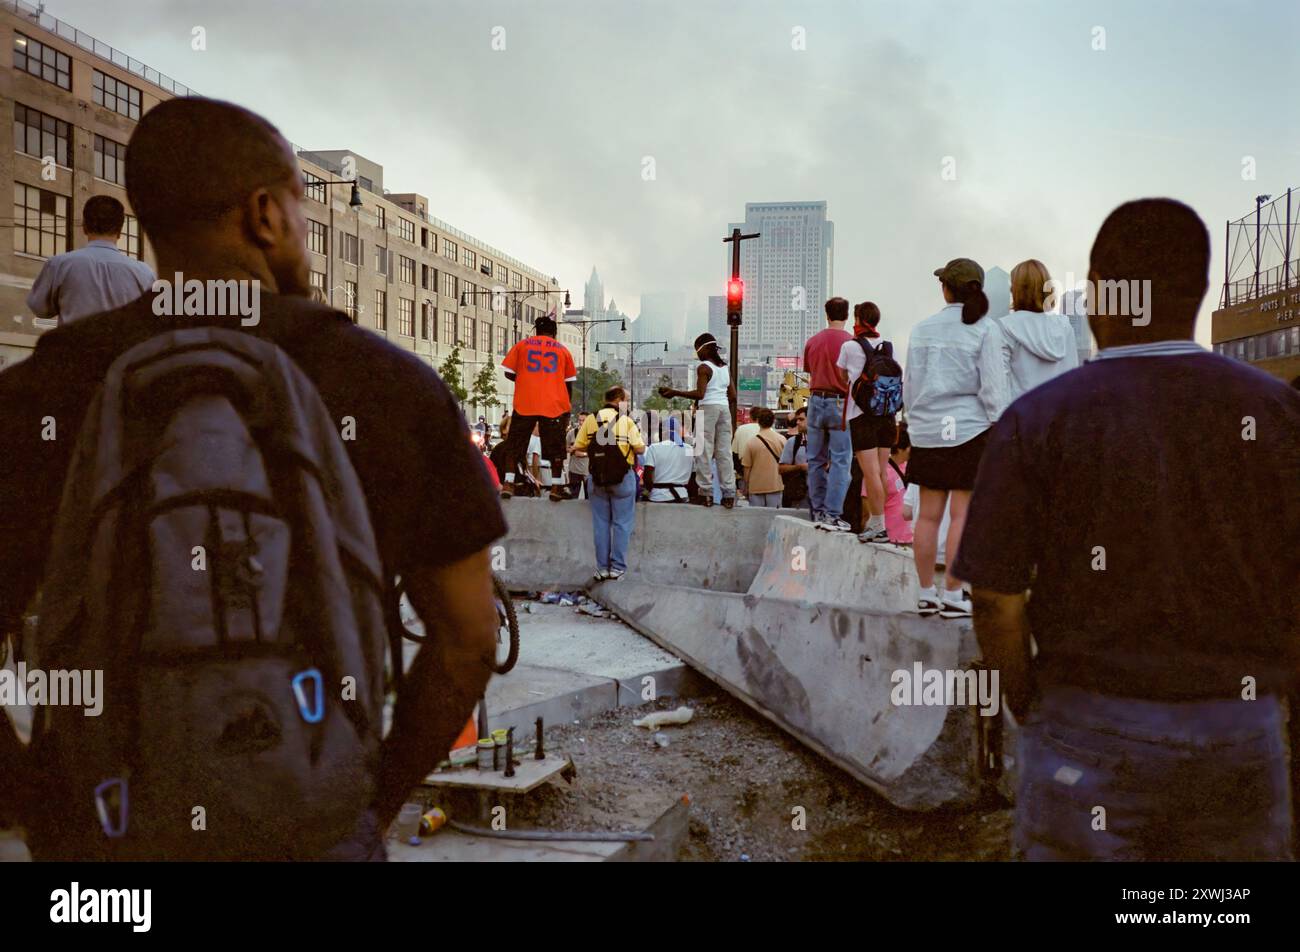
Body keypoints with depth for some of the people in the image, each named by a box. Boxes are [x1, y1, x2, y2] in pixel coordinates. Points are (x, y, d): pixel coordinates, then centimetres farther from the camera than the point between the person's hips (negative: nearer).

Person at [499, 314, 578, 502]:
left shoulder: (522, 345, 9)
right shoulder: (563, 350, 11)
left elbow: (509, 373, 6)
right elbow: (569, 383, 11)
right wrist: (567, 407, 19)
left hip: (525, 404, 0)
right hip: (555, 405, 1)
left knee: (513, 446, 8)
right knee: (555, 448, 8)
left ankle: (508, 484, -1)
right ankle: (557, 487, 5)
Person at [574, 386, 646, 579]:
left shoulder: (591, 419, 1)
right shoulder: (626, 421, -7)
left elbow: (578, 447, 1)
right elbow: (640, 449, -11)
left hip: (597, 476, 3)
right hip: (622, 476, -3)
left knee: (601, 523, 10)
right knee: (621, 523, 5)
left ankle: (602, 568, 13)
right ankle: (617, 568, 5)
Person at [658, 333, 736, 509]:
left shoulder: (703, 367, -6)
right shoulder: (725, 367, 15)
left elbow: (700, 394, -16)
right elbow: (733, 396, 13)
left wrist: (674, 392, -12)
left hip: (708, 408, -6)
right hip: (724, 409, 7)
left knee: (704, 451, -3)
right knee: (724, 452, 6)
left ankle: (706, 492, -6)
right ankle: (729, 494, 2)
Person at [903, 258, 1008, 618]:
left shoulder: (922, 329, 8)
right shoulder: (984, 330, -6)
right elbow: (993, 388, -10)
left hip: (927, 430, 5)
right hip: (969, 429, -5)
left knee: (928, 514, 8)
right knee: (963, 514, -2)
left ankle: (926, 594, 14)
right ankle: (952, 595, -1)